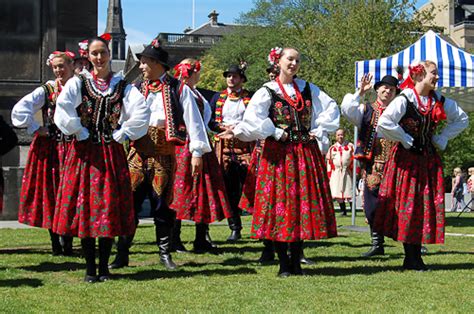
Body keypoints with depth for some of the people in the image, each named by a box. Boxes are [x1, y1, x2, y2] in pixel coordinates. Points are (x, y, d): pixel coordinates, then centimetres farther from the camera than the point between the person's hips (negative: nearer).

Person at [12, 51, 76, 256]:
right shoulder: (46, 90, 1)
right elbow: (20, 109, -7)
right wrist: (35, 129, -7)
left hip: (72, 147, 1)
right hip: (49, 148, 0)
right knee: (49, 192, 2)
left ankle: (67, 242, 8)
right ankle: (55, 243, 11)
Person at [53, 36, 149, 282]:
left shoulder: (122, 85, 6)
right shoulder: (78, 82, 4)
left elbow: (141, 111, -9)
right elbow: (63, 110, -11)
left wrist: (122, 134, -10)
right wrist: (80, 133, -10)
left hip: (112, 152, 1)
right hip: (84, 152, -1)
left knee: (110, 207, 0)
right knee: (84, 205, -1)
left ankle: (104, 266, 10)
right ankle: (90, 267, 6)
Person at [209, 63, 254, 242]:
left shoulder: (250, 98, 8)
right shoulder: (218, 98, 15)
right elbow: (209, 120, 11)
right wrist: (225, 127, -6)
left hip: (245, 145, -2)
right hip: (224, 145, 2)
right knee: (230, 189, 2)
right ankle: (235, 228, 7)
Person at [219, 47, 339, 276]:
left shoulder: (308, 89, 12)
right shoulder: (267, 91, -1)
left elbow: (331, 108, 14)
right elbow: (252, 118, -15)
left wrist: (319, 131, 3)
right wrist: (277, 134, -13)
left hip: (306, 154, 4)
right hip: (278, 154, -4)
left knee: (304, 204, 3)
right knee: (279, 203, -5)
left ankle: (296, 262, 11)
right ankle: (284, 264, 1)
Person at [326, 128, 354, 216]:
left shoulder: (350, 146, 6)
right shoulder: (332, 148, 11)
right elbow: (329, 162, 12)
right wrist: (329, 175, 5)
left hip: (347, 172, -2)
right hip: (336, 172, 2)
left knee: (349, 192, -5)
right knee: (338, 193, 2)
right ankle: (343, 211, 9)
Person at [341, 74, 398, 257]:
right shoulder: (366, 110, 10)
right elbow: (347, 110, -6)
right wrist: (360, 93, -15)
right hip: (372, 165, 0)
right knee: (373, 204, 3)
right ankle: (377, 244, 13)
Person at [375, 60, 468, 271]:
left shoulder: (440, 101, 6)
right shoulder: (404, 100, -12)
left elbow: (462, 119, 17)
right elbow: (384, 123, -24)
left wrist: (442, 139, 6)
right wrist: (406, 140, -15)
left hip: (429, 158, 6)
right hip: (406, 158, -6)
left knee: (428, 205, 3)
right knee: (406, 206, -3)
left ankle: (415, 257, 10)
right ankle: (411, 257, 5)